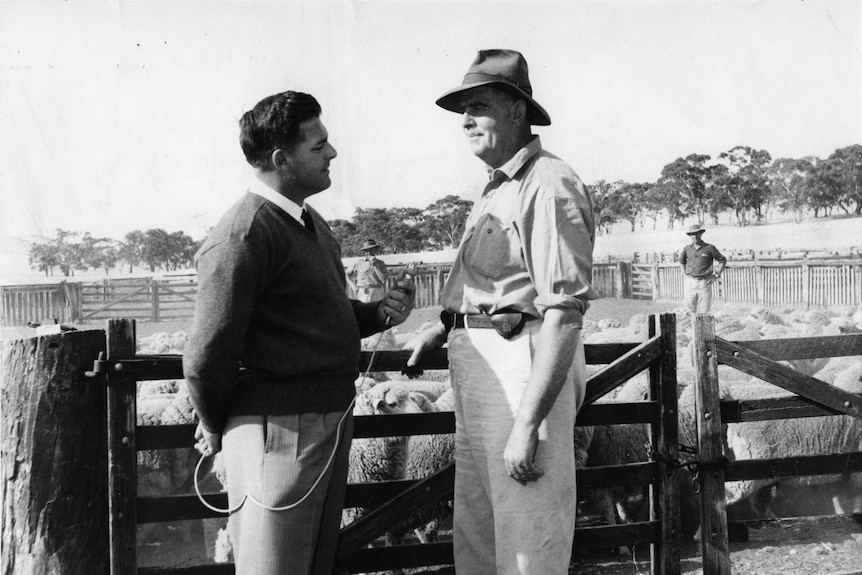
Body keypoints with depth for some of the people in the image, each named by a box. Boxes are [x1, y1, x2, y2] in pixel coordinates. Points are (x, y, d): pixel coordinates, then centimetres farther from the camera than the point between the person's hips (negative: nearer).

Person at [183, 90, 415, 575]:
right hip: (278, 430, -9)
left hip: (332, 422, 9)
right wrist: (216, 428, -5)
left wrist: (379, 313, 5)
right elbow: (207, 356, -19)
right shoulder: (243, 236, -18)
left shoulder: (310, 223, 13)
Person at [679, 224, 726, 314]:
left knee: (703, 312, -2)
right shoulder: (687, 249, 8)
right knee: (690, 310, 1)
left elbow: (723, 260, 10)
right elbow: (681, 261, 28)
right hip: (690, 283, 2)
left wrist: (717, 275, 3)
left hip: (704, 283, -2)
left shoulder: (709, 248, 0)